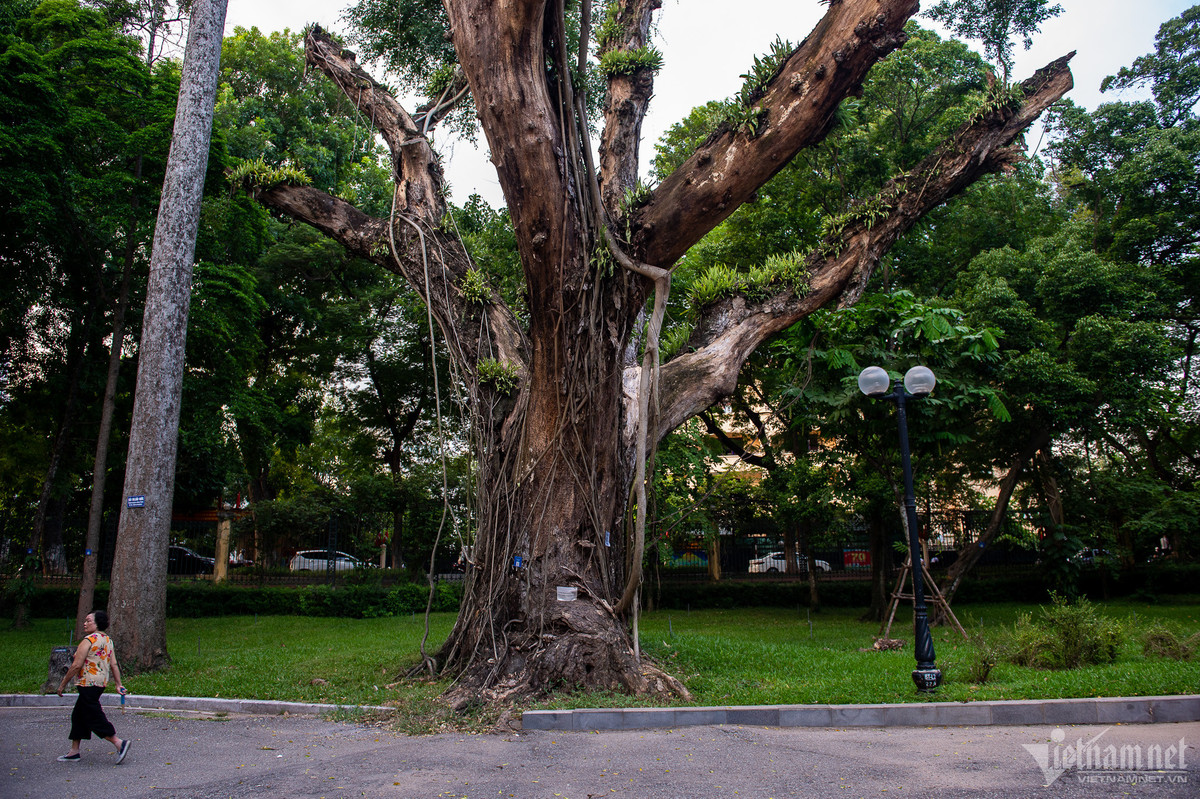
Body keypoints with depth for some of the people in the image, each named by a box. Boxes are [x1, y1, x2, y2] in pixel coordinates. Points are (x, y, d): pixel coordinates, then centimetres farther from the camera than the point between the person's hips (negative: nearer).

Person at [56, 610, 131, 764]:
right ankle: (74, 752, 25)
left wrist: (63, 684, -7)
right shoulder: (108, 640, 11)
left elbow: (76, 665, -17)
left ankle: (119, 743, -11)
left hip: (88, 684, -9)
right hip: (101, 682, 10)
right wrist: (118, 684, 11)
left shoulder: (88, 641, -15)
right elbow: (114, 665, 10)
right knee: (78, 716, 18)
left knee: (94, 718, -6)